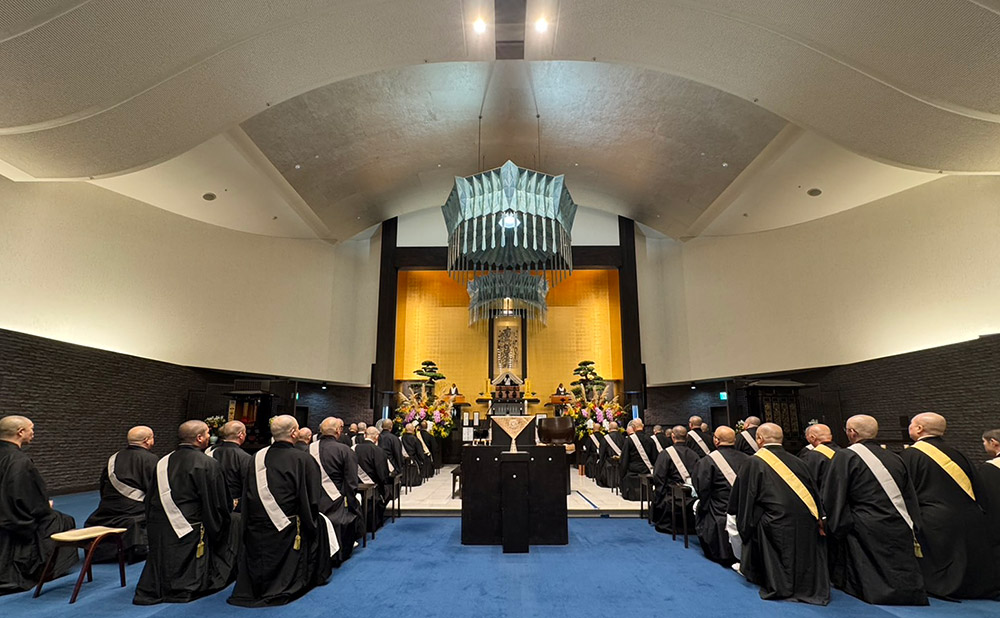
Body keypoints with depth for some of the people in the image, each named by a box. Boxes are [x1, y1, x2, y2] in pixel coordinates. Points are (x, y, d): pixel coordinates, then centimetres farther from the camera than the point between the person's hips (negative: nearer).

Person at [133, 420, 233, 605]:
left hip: (158, 529, 6)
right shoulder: (208, 464, -15)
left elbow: (150, 499, 14)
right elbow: (218, 504, -10)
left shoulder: (163, 462, 4)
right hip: (190, 532, -6)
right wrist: (215, 530, 5)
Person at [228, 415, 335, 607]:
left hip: (255, 529, 6)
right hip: (286, 531, -6)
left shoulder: (258, 457, -1)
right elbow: (311, 500, -13)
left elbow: (247, 495, 8)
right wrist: (309, 522, 3)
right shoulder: (303, 460, -15)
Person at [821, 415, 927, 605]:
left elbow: (832, 500, -10)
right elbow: (911, 500, 15)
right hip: (901, 532, 6)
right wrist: (913, 531, 23)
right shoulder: (894, 458, 8)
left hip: (867, 531, -6)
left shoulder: (845, 457, -10)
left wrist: (836, 531, 1)